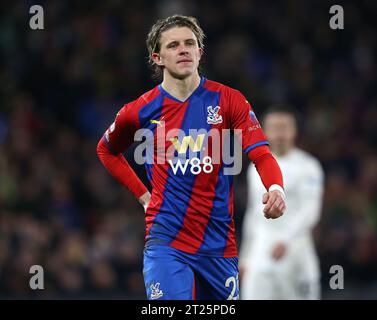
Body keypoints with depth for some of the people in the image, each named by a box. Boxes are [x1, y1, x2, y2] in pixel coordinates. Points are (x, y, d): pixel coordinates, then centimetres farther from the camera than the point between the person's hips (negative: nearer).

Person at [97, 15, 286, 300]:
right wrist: (142, 194, 10)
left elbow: (262, 155, -9)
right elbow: (107, 150, 20)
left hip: (220, 244, 2)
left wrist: (276, 188, -30)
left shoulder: (230, 101, 0)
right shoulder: (141, 111, 1)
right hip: (166, 241, -2)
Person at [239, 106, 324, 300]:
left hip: (294, 248, -4)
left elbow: (311, 211, -14)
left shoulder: (308, 167, -3)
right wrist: (244, 257, 19)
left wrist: (286, 240, -27)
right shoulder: (257, 169, 14)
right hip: (260, 252, 4)